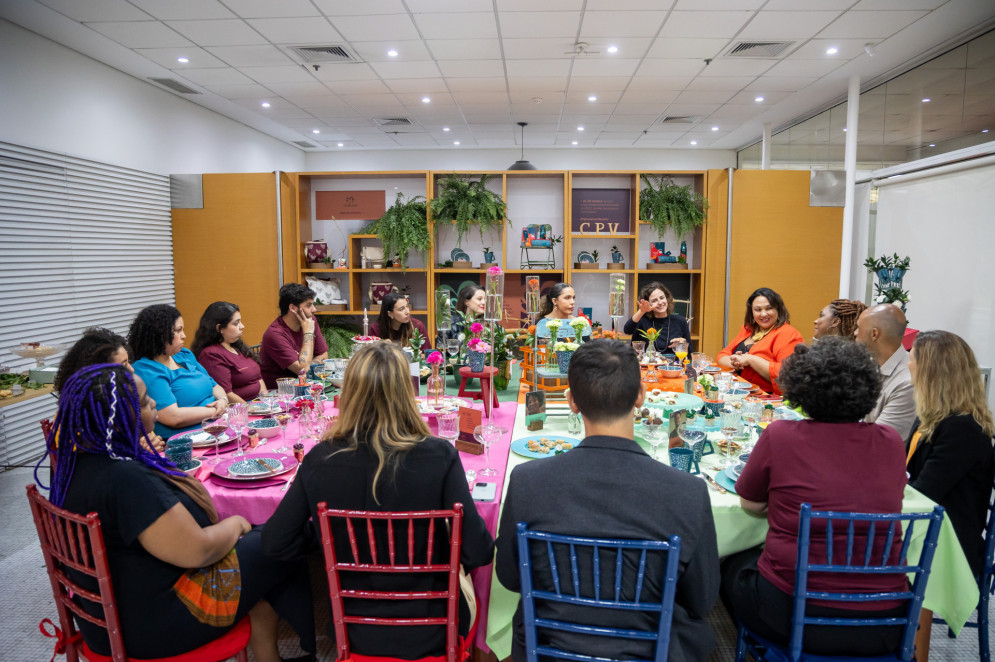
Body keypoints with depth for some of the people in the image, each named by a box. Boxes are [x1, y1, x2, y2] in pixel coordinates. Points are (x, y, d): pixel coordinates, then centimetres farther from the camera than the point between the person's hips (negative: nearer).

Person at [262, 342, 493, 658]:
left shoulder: (320, 459, -18)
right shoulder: (438, 456, -25)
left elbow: (275, 543, -8)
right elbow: (477, 553, -21)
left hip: (355, 631, 2)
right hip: (430, 633, -2)